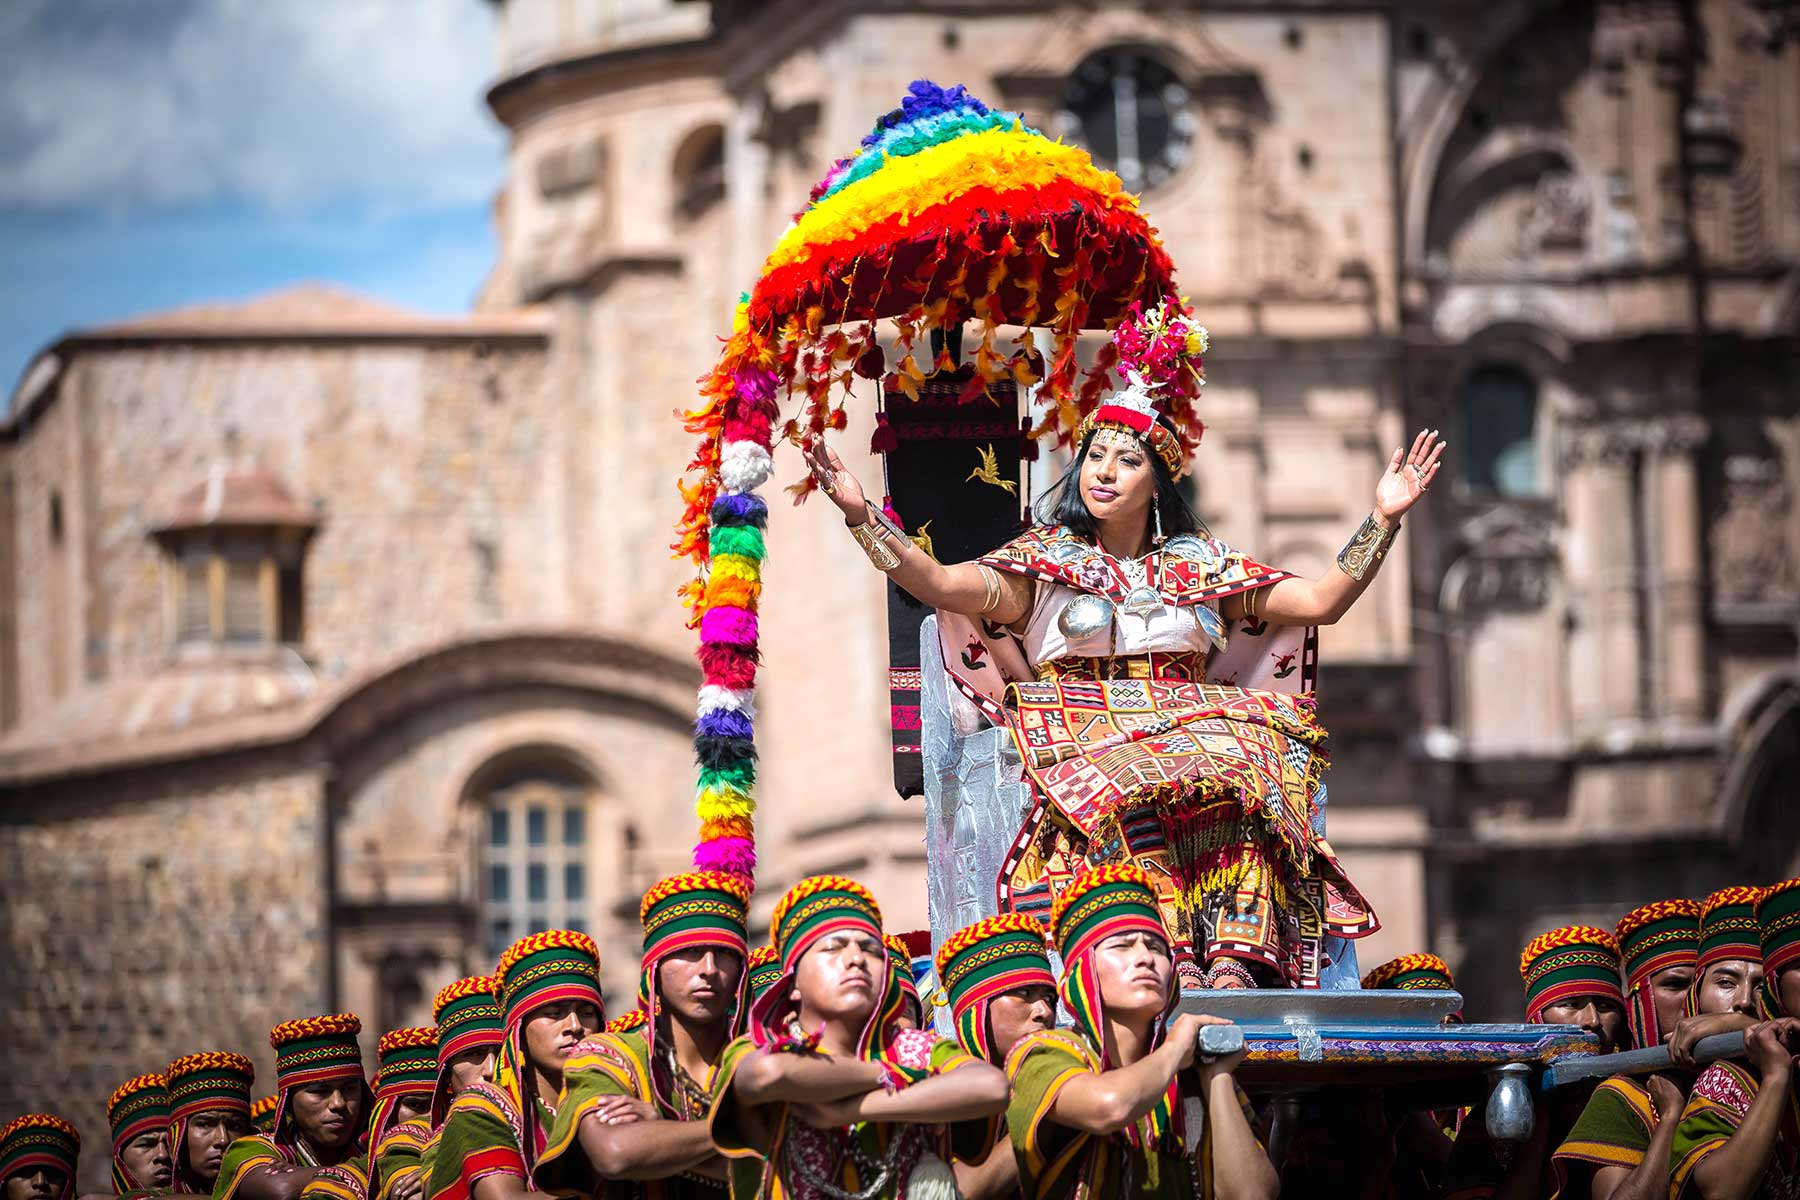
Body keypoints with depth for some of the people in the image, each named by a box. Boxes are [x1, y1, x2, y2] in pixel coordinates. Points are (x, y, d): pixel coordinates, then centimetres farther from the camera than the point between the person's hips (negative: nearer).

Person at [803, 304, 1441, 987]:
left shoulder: (1199, 564, 21)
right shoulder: (1047, 559, 13)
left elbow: (1320, 600, 17)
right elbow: (939, 584, -4)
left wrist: (1383, 519, 8)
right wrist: (860, 514, -16)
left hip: (1191, 723, 2)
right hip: (1082, 736, -2)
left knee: (1244, 767, -33)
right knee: (1126, 785, -38)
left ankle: (1234, 956, -45)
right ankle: (1172, 956, -49)